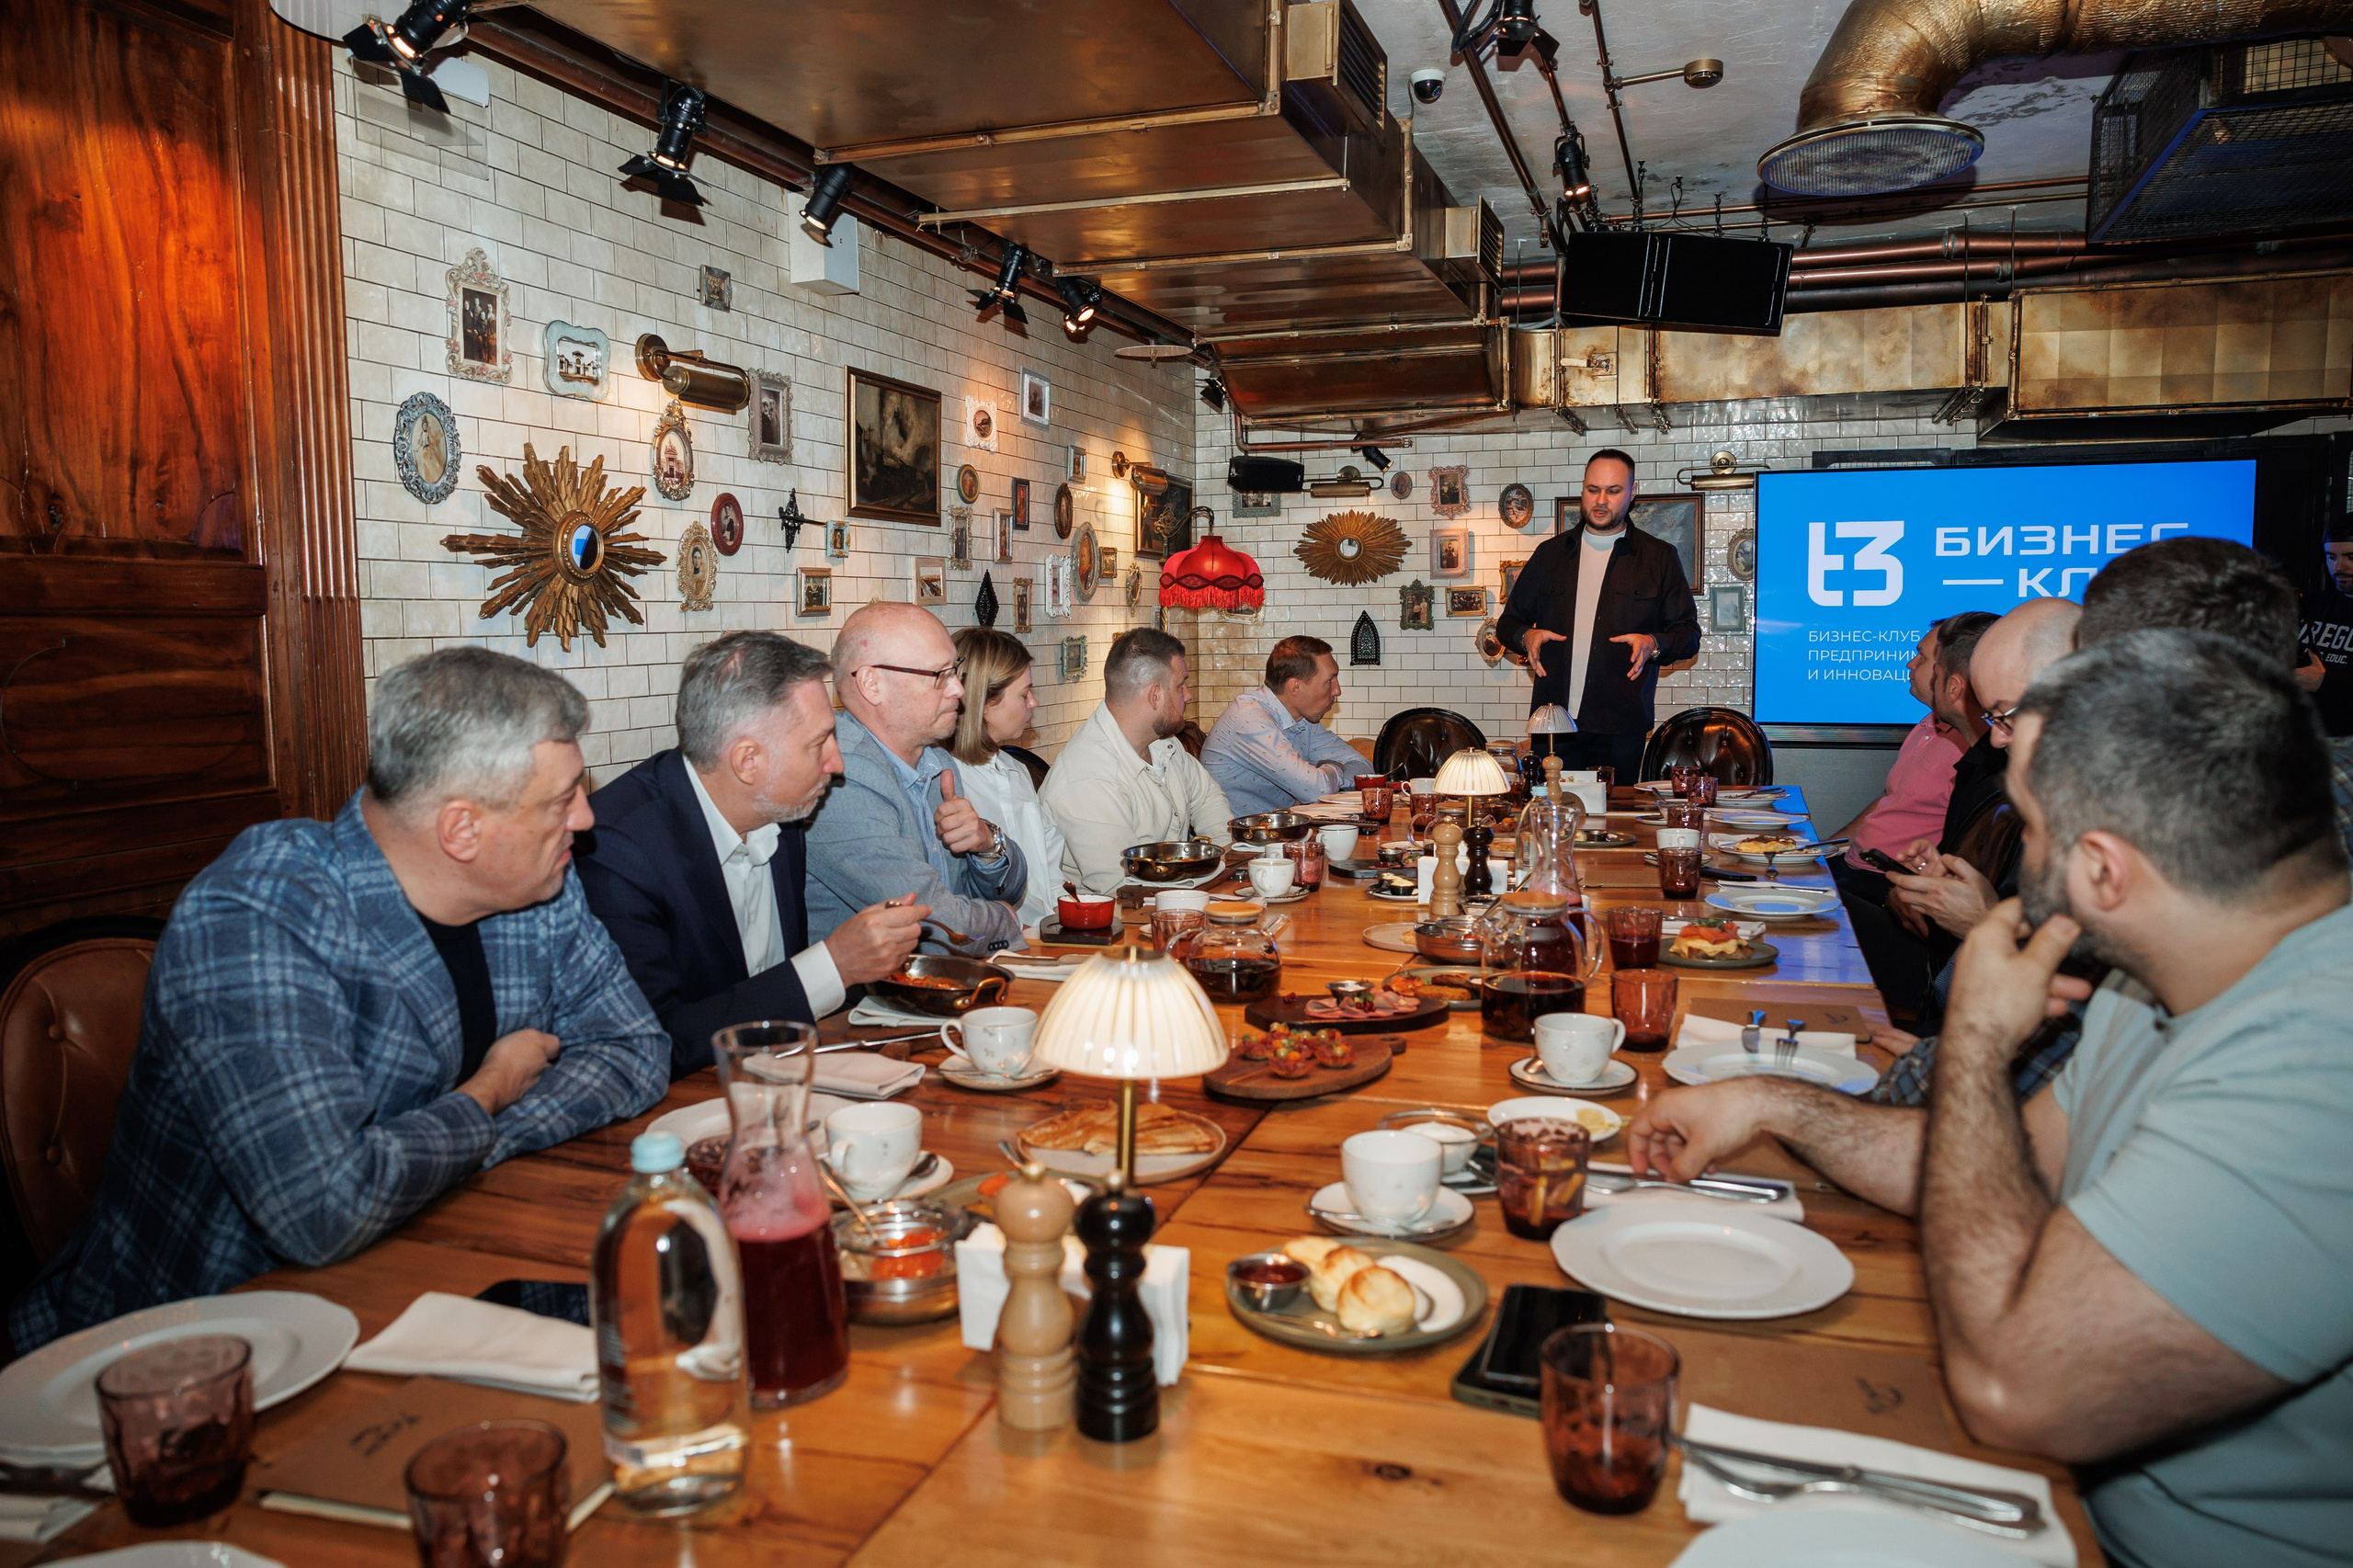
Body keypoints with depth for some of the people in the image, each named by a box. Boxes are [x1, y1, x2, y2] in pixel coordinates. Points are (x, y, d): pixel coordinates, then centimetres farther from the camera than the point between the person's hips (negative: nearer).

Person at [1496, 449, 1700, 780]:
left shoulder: (1660, 557, 9)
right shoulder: (1550, 553, 15)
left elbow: (1688, 634, 8)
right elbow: (1509, 621, 19)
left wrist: (1653, 644, -13)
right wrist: (1527, 636, -4)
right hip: (1553, 720, 2)